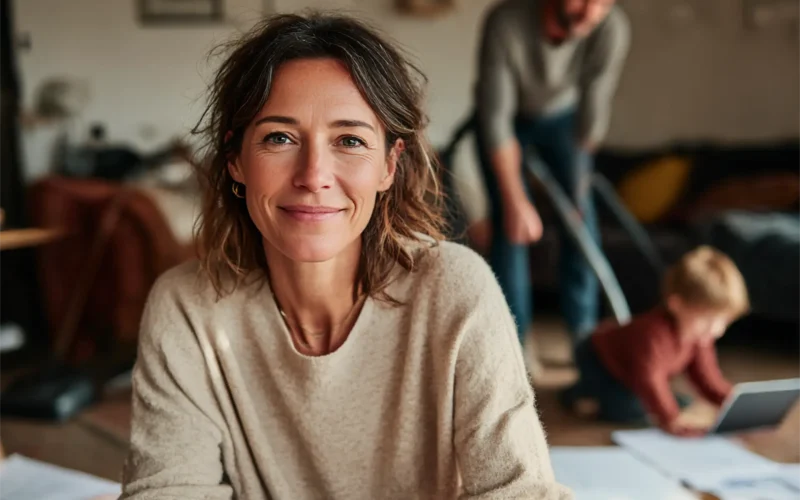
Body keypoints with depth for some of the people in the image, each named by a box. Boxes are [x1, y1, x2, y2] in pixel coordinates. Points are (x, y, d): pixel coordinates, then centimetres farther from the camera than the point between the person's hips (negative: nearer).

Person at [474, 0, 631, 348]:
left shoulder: (613, 29, -32)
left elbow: (594, 114, -20)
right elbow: (496, 118, -33)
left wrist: (576, 185, -9)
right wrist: (515, 200, -32)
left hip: (563, 116, 2)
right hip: (506, 119, -2)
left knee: (579, 214, -8)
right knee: (511, 227, -11)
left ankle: (584, 329, 4)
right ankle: (514, 340, -3)